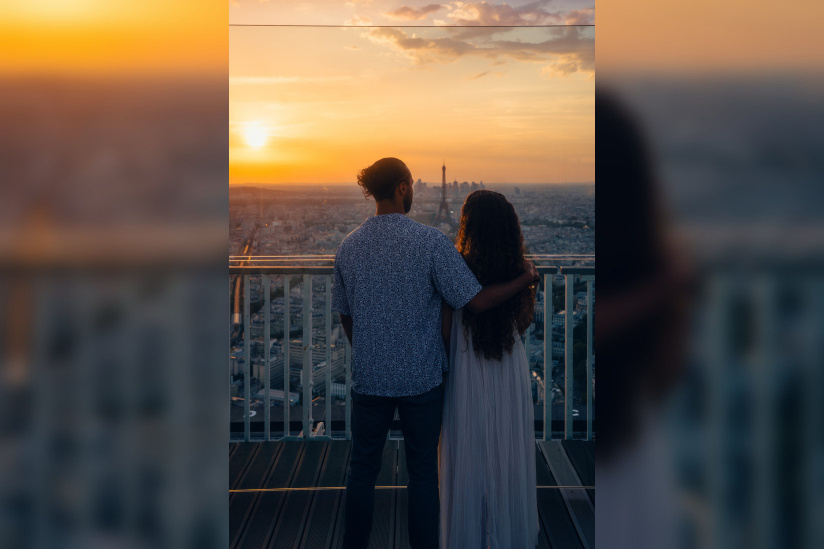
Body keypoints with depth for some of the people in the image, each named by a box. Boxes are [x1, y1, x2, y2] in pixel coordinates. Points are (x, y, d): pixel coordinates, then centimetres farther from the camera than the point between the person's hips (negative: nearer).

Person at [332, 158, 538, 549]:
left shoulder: (348, 246, -2)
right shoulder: (431, 242, -15)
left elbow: (345, 314, 8)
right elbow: (476, 301, -14)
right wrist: (525, 280, 2)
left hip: (368, 379, 3)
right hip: (421, 378, -3)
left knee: (362, 469, 17)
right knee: (422, 473, 13)